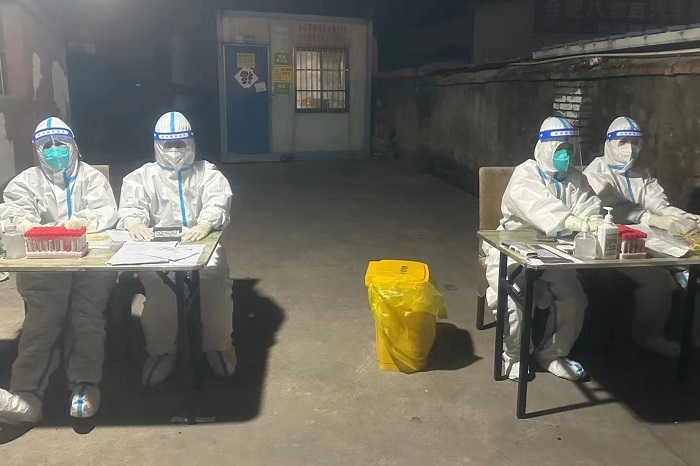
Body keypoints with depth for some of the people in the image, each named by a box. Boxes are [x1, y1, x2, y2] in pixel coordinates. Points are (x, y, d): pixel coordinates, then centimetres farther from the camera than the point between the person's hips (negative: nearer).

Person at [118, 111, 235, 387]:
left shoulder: (207, 173, 11)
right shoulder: (143, 176, 16)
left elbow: (218, 204, -7)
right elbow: (131, 206, -1)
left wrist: (204, 224, -33)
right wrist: (134, 222, -28)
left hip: (201, 243, 0)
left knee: (215, 276, -31)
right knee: (155, 280, -32)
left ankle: (218, 345, -9)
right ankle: (161, 350, -13)